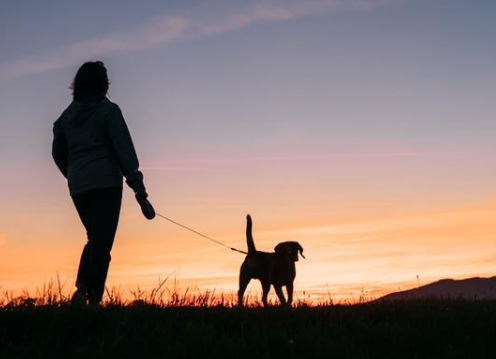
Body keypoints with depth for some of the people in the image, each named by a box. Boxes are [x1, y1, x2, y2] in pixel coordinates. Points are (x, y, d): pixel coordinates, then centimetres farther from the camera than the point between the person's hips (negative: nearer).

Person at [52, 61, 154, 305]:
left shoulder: (67, 115, 12)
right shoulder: (108, 110, -4)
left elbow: (58, 152, 19)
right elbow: (124, 150, -10)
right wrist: (138, 187, -13)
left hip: (77, 187, 6)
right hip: (106, 184, -5)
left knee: (95, 239, 18)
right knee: (102, 242, -3)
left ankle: (82, 288, 0)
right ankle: (94, 299, -10)